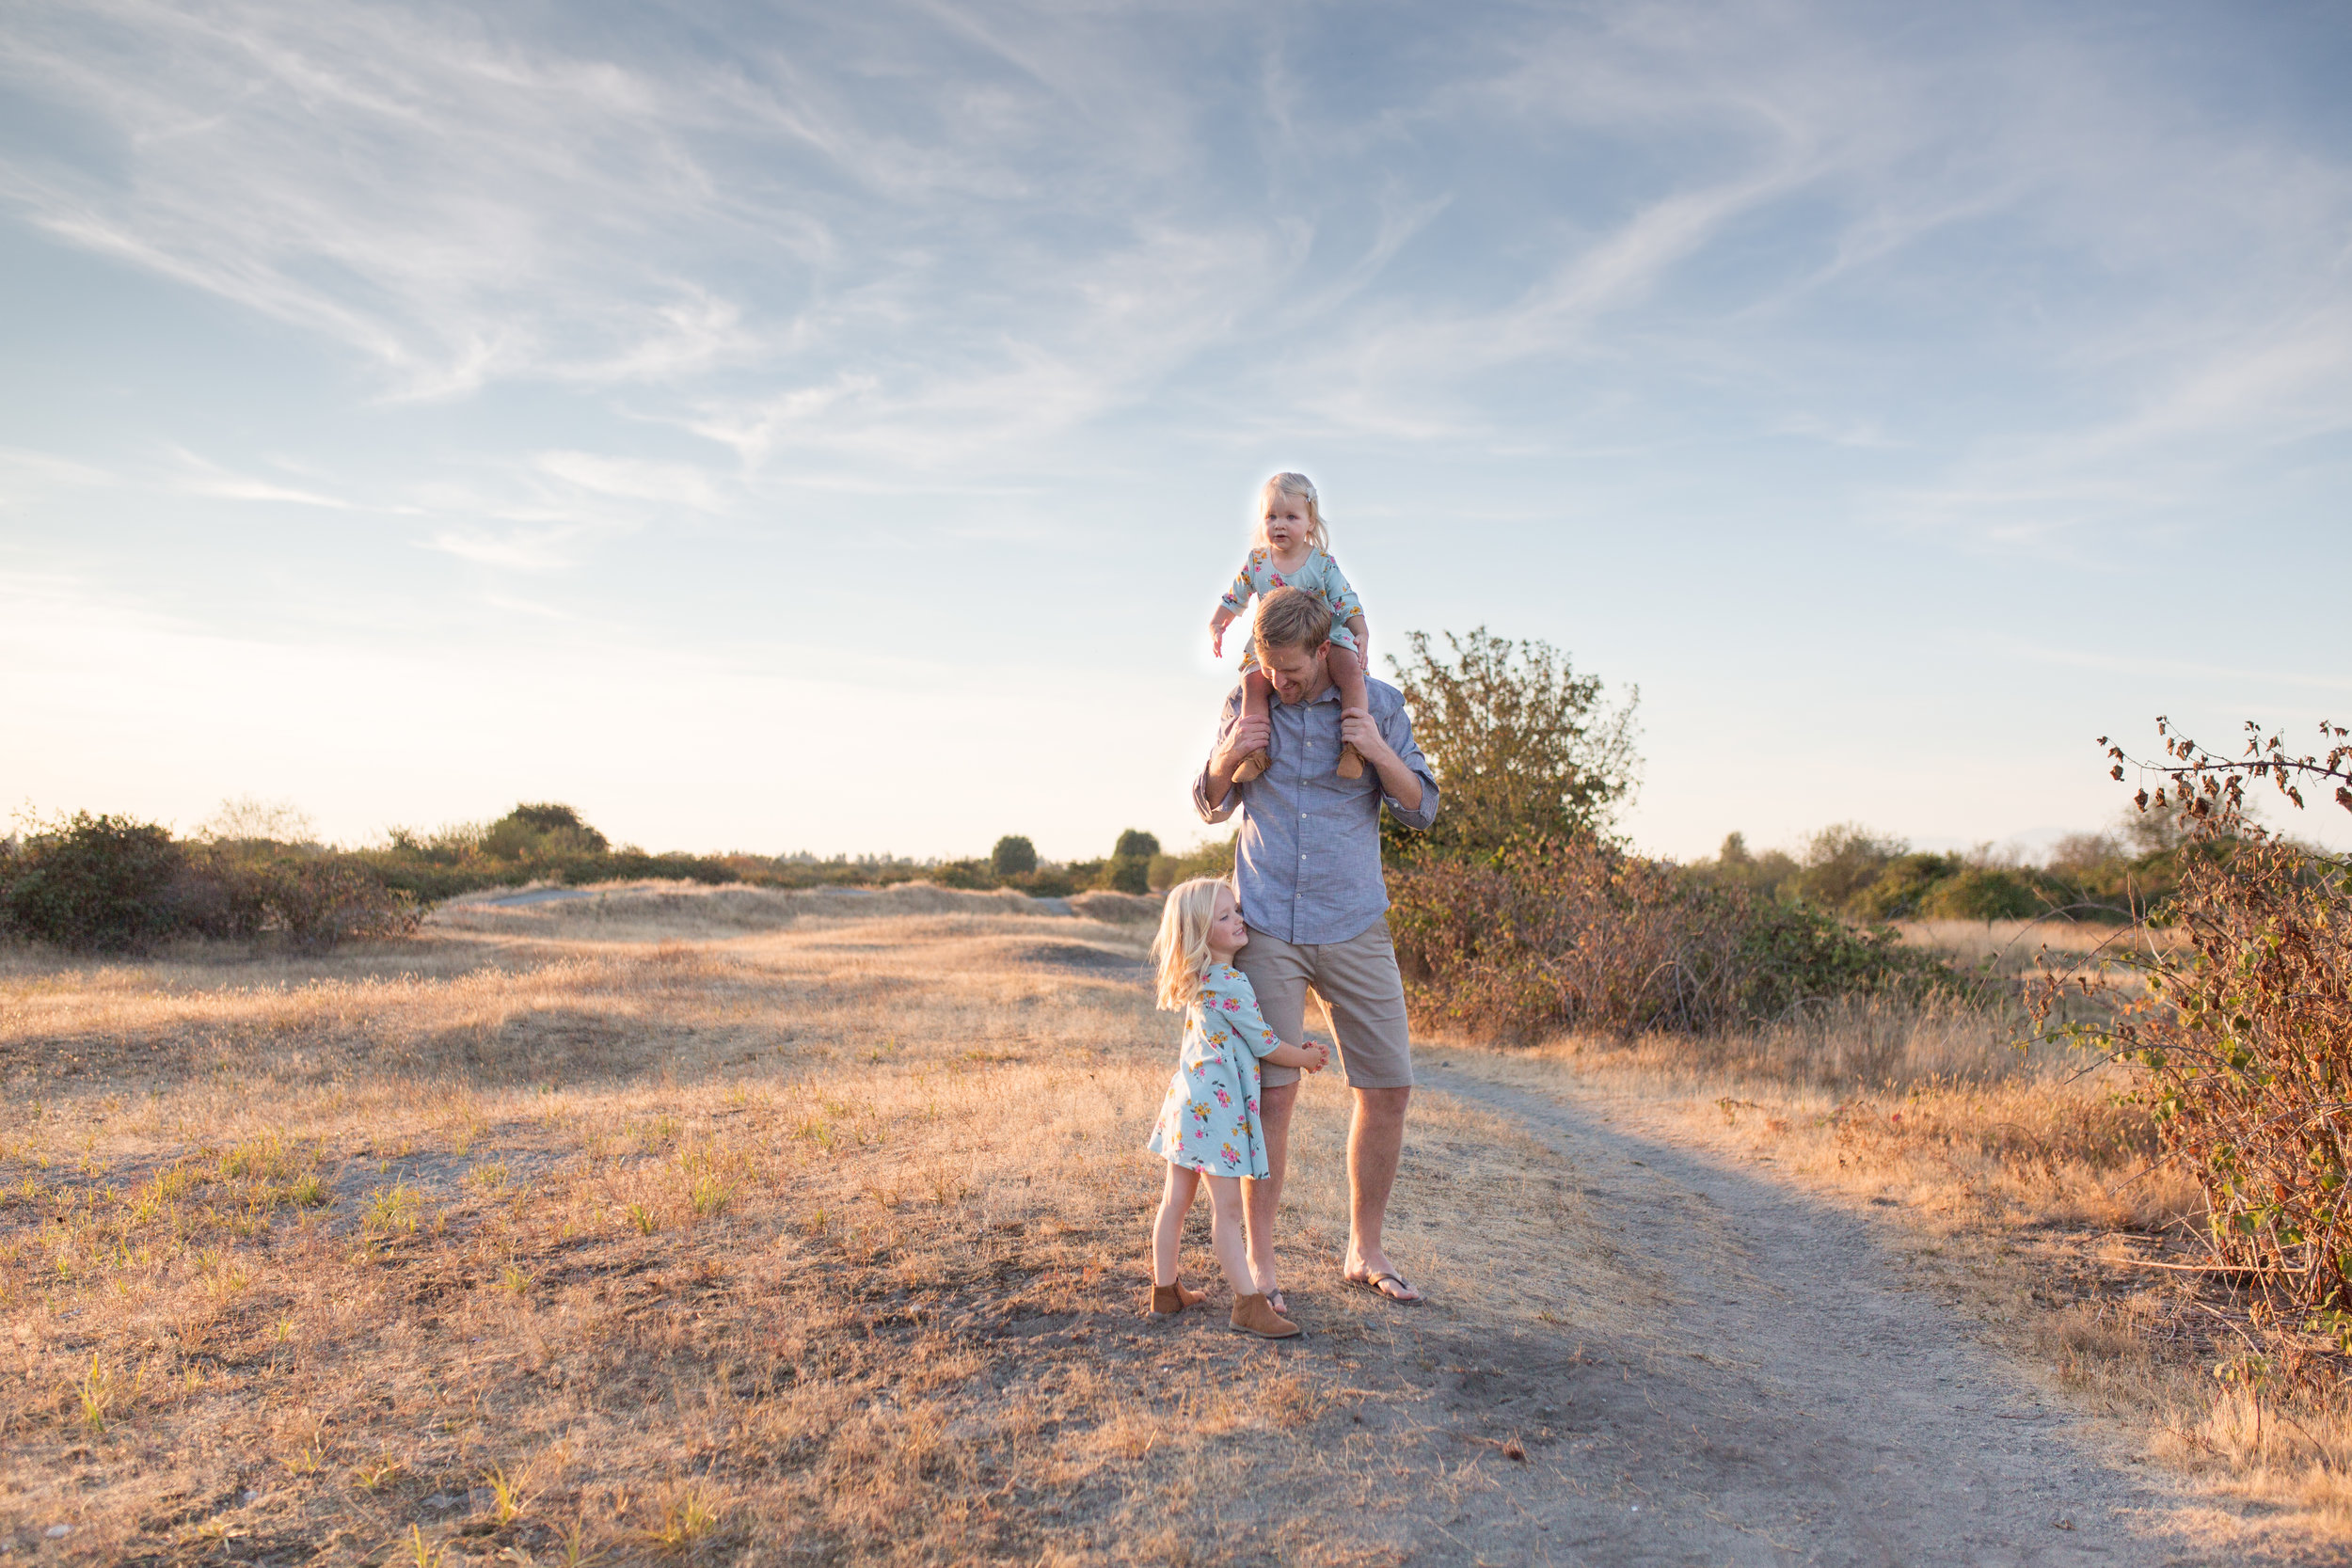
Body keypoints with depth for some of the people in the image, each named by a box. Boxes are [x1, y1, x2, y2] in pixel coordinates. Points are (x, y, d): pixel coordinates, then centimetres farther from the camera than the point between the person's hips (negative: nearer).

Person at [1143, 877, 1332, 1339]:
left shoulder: (1200, 981, 10)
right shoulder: (1230, 984, -19)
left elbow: (1246, 1035, 21)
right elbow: (1264, 1046, -10)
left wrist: (1299, 1049, 16)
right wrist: (1307, 1058, 7)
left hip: (1187, 1101, 10)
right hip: (1215, 1105, -10)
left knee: (1176, 1200, 15)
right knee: (1227, 1208, -5)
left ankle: (1165, 1291, 25)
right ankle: (1248, 1304, 0)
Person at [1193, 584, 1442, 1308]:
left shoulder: (1378, 704, 0)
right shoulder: (1245, 704, 2)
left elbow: (1421, 808, 2)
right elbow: (1211, 807, 11)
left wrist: (1379, 752, -16)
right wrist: (1226, 759, -11)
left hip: (1354, 927, 1)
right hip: (1268, 926, -1)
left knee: (1389, 1087, 3)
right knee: (1272, 1092, -4)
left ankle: (1365, 1251, 20)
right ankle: (1259, 1260, 10)